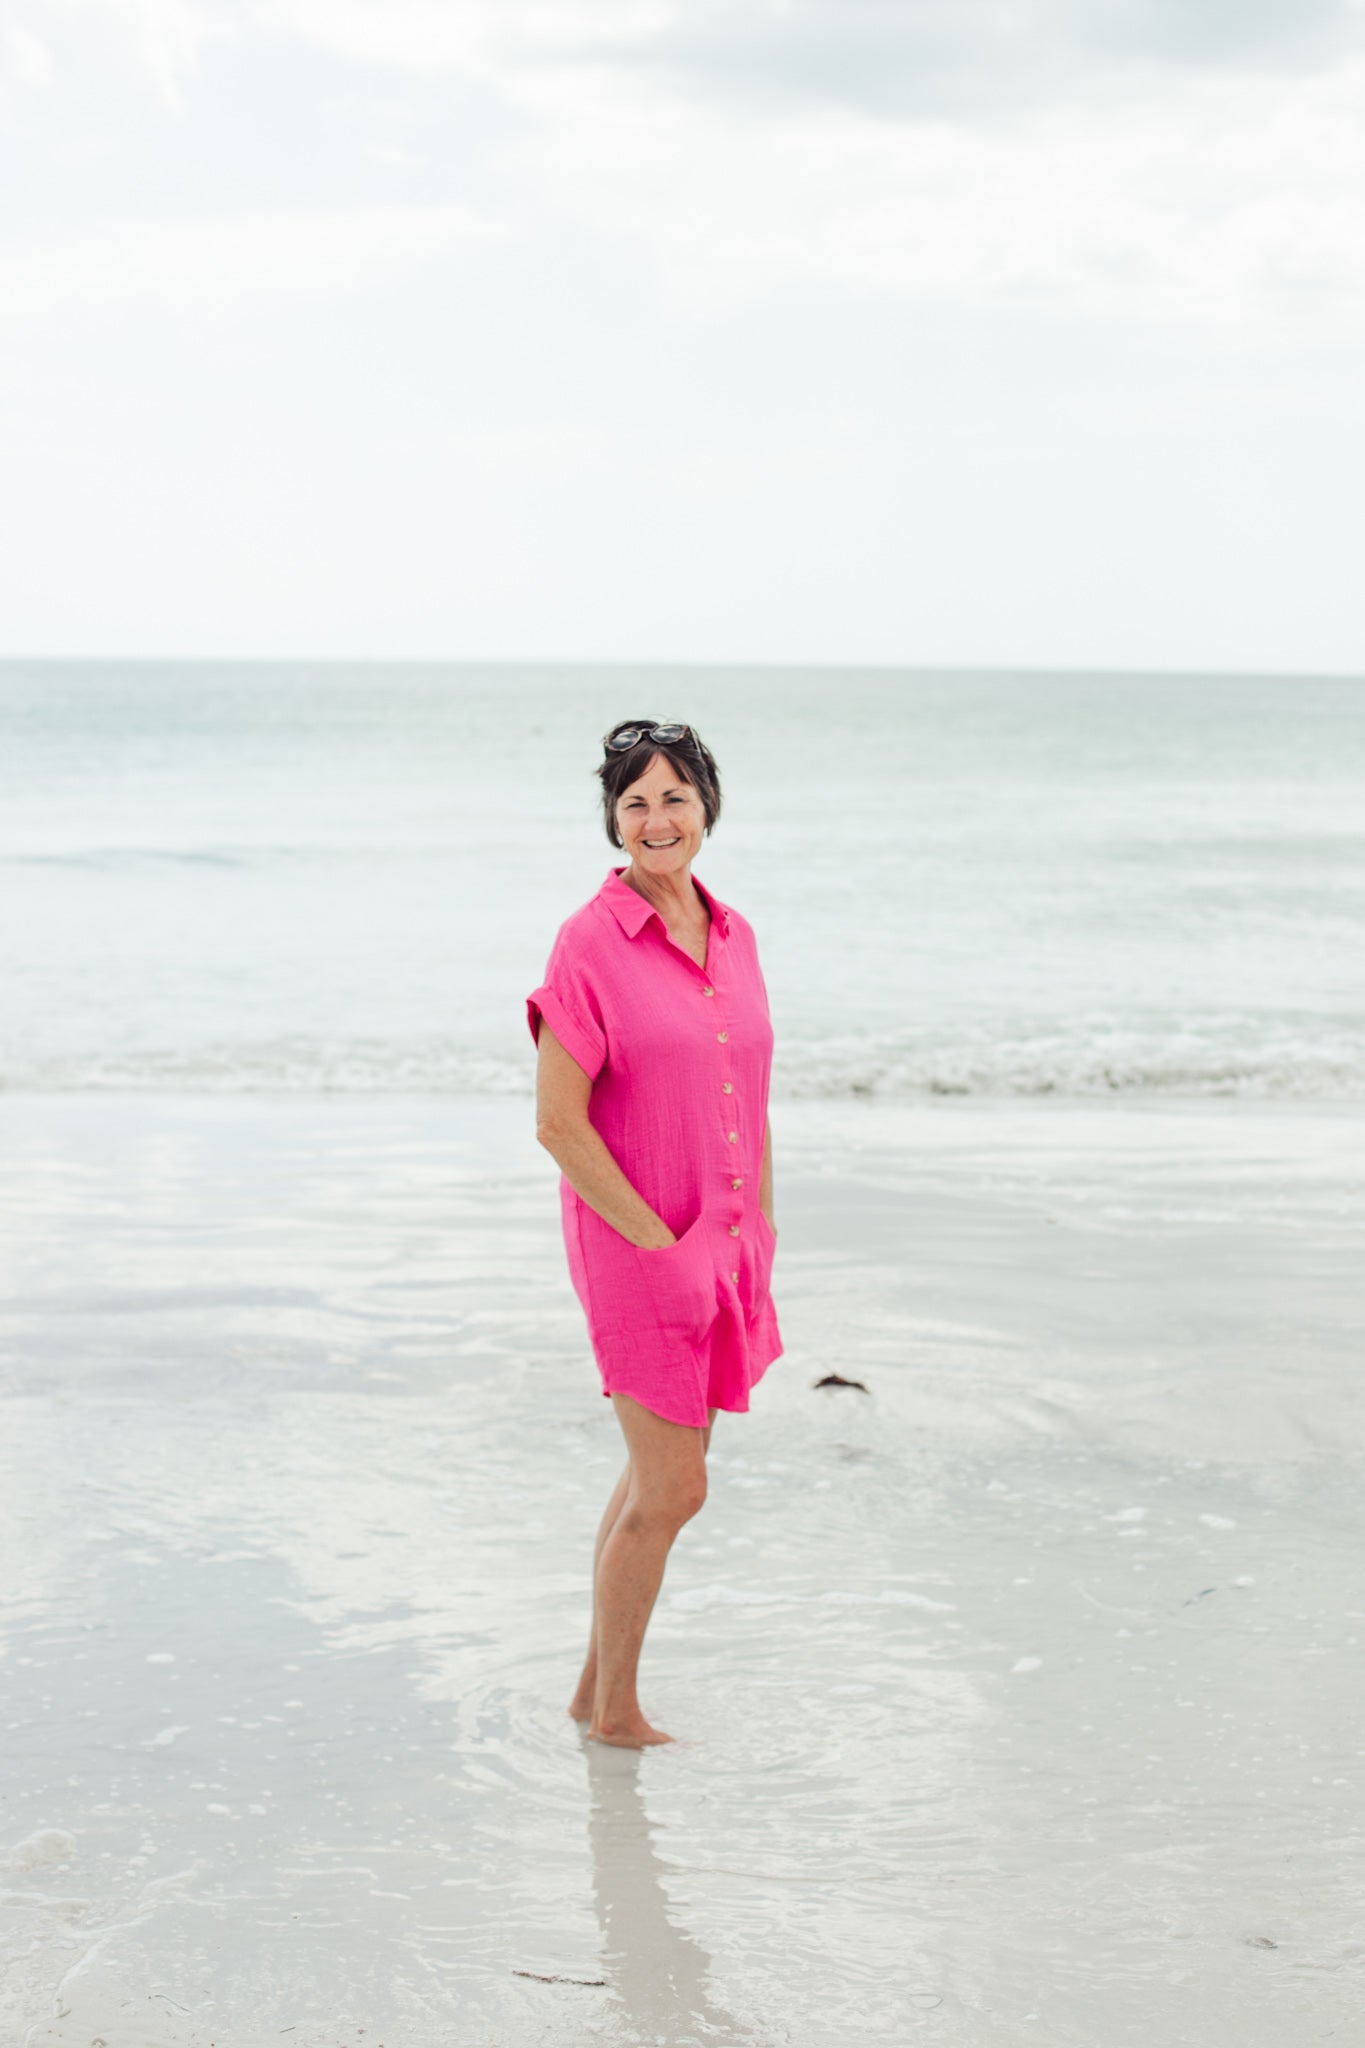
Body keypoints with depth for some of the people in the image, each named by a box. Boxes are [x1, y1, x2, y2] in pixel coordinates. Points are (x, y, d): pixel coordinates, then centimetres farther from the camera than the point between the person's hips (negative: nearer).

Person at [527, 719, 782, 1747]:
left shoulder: (733, 935, 8)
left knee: (662, 1473, 15)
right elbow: (558, 1125, -15)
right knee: (672, 1488, -2)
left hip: (722, 1246, 7)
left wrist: (758, 1235, 11)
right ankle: (613, 1702, 16)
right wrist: (657, 1240, -14)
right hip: (633, 1242, -7)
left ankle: (600, 1685, 29)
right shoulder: (590, 944, -12)